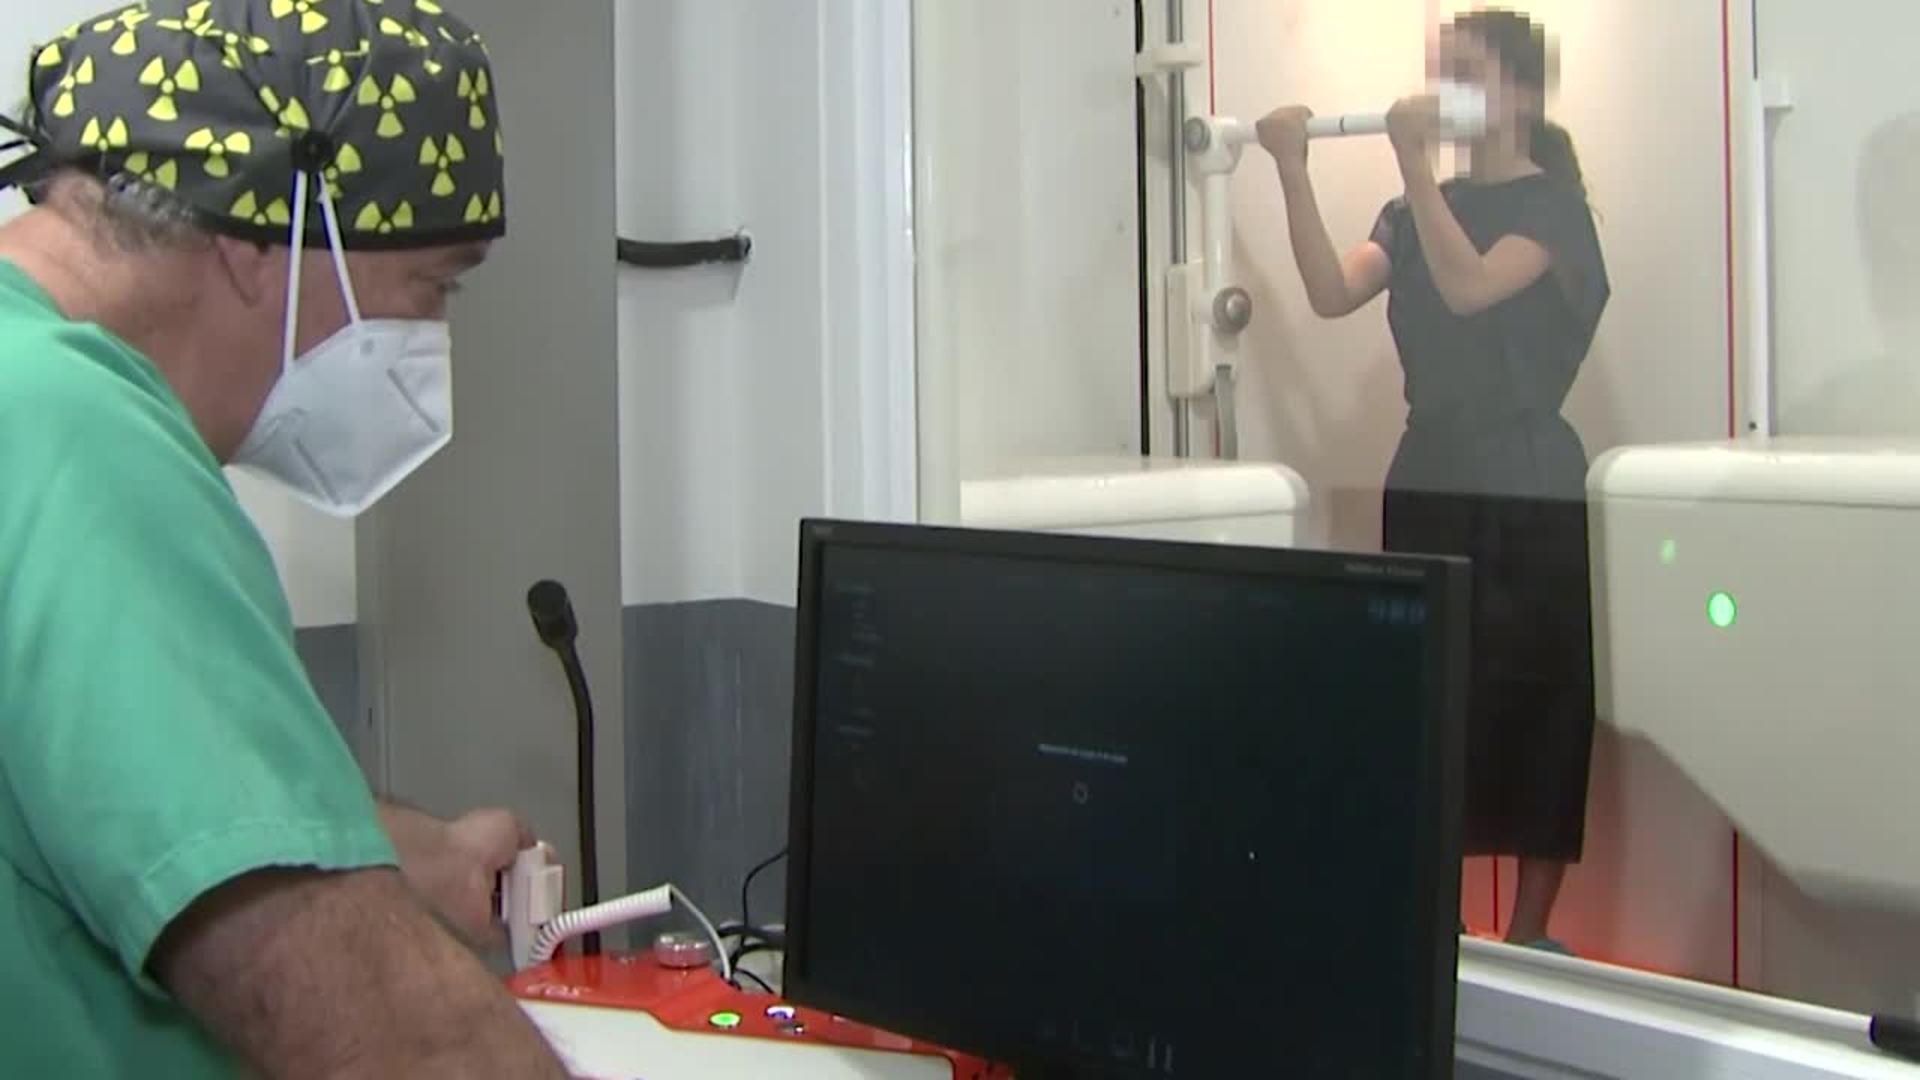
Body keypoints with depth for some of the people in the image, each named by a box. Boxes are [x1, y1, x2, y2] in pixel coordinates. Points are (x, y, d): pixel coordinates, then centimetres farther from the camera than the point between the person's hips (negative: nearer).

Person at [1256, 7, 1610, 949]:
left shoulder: (1551, 203, -3)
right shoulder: (1416, 212, 12)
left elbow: (1471, 287, -21)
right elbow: (1332, 293, -5)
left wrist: (1412, 160, -24)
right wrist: (1291, 169, -13)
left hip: (1529, 496, -5)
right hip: (1427, 485, 5)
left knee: (1533, 708, 1)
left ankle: (1527, 935, 10)